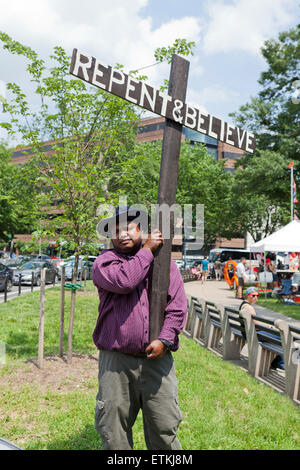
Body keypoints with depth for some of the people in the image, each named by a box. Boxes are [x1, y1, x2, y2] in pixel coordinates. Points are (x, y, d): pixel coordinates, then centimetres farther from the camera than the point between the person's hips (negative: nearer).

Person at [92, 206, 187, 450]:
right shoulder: (105, 261, 4)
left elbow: (178, 306, 4)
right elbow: (123, 280, -18)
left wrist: (165, 340, -9)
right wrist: (147, 250, -7)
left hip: (157, 358, 1)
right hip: (116, 361, -1)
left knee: (164, 430, 9)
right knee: (114, 432, 9)